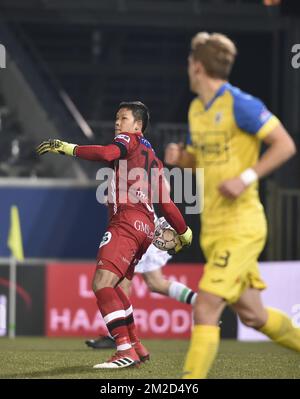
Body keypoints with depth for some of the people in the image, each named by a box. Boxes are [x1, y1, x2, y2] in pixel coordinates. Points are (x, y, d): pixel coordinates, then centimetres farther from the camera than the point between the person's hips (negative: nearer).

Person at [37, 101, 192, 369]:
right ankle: (136, 346, 19)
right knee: (108, 286, 19)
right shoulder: (152, 156, 30)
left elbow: (107, 153, -18)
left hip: (127, 221, -10)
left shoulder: (128, 140, 6)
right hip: (146, 227, 10)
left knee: (102, 284, -19)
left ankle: (126, 350, -30)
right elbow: (167, 203, 31)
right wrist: (184, 233, 40)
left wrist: (69, 148, -17)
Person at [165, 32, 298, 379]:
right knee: (251, 314, 14)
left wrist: (246, 178, -22)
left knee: (204, 311, -14)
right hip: (212, 230, 9)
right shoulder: (196, 109, 12)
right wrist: (178, 157, 2)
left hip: (240, 228, -9)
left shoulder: (240, 105, -13)